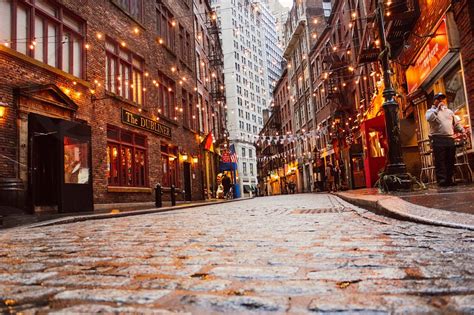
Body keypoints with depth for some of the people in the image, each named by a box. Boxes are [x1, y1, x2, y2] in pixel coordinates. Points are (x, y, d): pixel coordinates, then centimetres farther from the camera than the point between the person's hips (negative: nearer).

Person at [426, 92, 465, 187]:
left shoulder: (449, 111, 25)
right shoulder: (431, 111, 9)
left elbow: (456, 123, 25)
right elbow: (429, 119, -15)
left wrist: (462, 130, 10)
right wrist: (437, 109, -11)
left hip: (450, 139, 5)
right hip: (438, 139, -5)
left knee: (450, 161, 3)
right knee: (440, 161, -9)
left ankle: (449, 180, 8)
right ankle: (441, 180, -9)